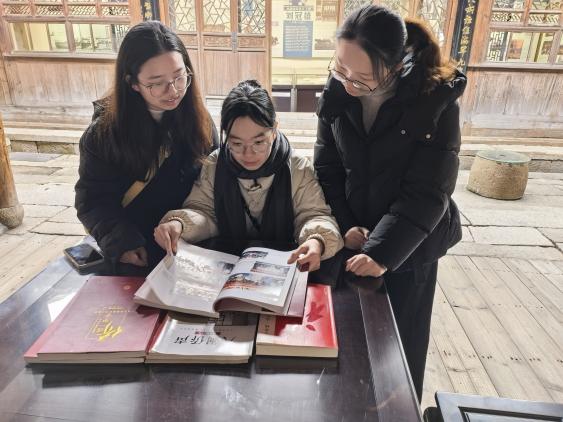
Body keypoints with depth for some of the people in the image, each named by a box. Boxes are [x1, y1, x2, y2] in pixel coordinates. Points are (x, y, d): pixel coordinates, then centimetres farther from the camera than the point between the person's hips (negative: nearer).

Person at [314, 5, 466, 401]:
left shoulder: (436, 101, -18)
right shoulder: (337, 93, -6)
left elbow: (427, 193, -19)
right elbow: (326, 169, -2)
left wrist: (383, 251, -26)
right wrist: (345, 226, -13)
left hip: (409, 246, -3)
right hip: (351, 242, 3)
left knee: (400, 345, 12)